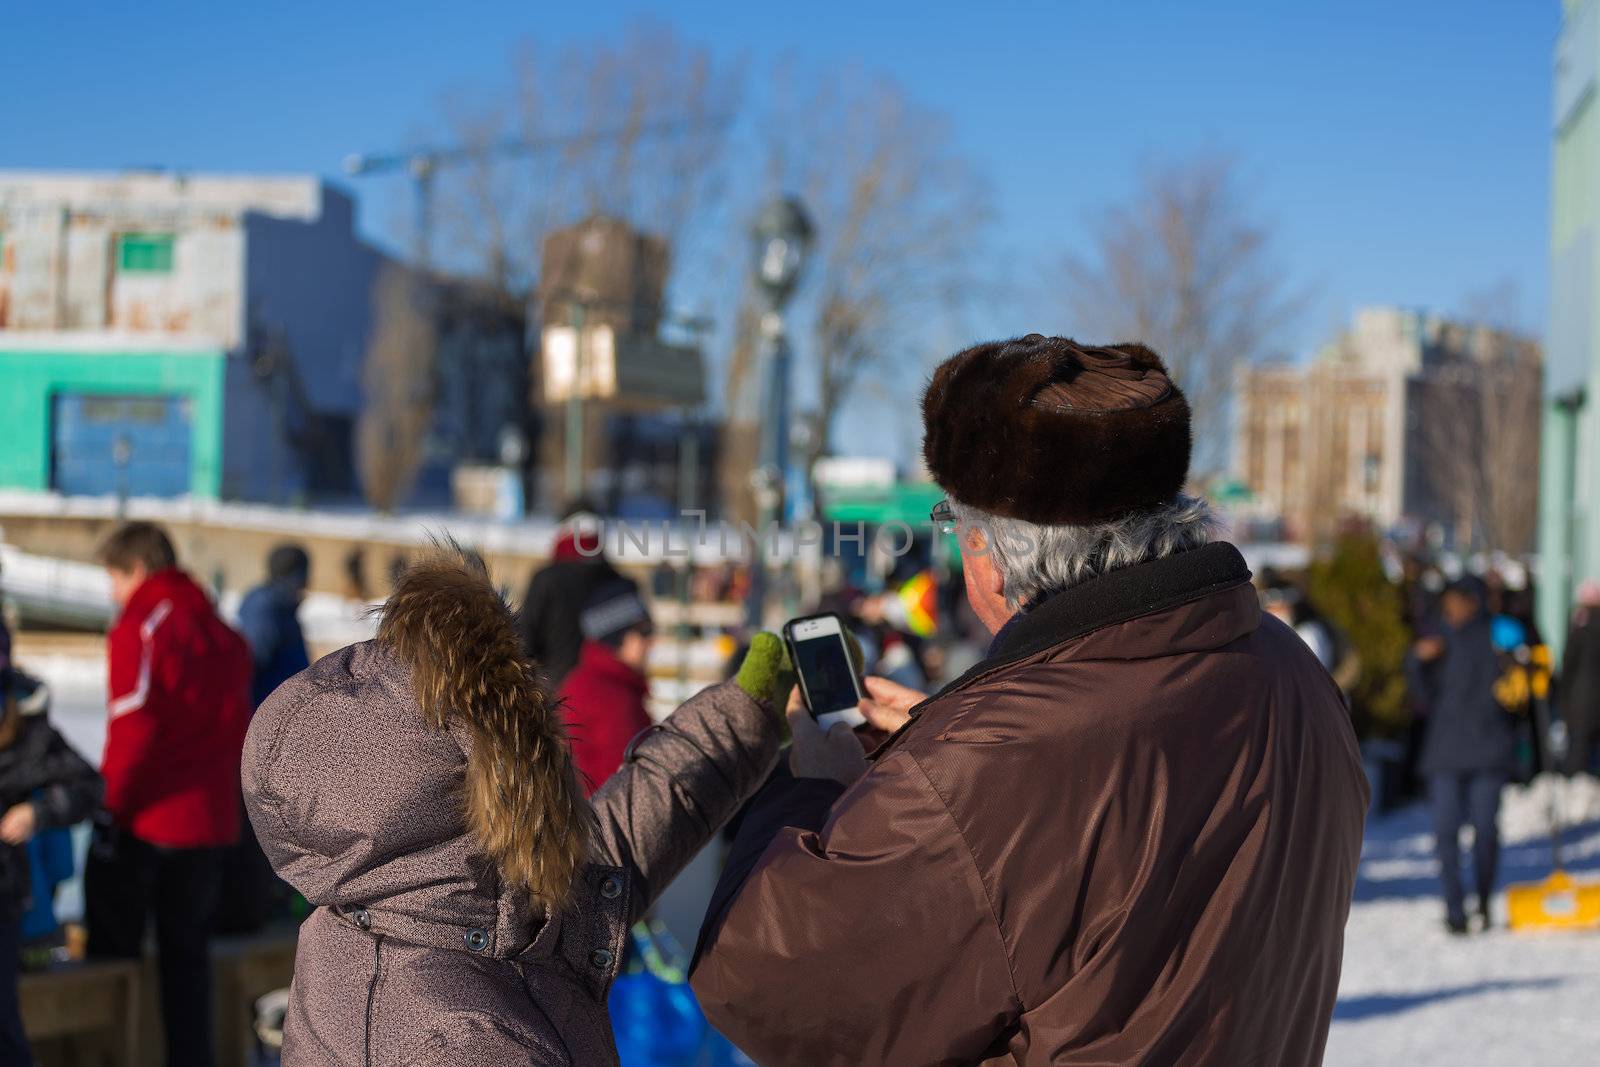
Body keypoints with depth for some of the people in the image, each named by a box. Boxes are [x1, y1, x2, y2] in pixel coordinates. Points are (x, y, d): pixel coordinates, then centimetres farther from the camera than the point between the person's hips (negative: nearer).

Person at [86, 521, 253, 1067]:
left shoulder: (141, 627, -11)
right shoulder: (224, 634, 11)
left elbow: (135, 726, -19)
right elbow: (238, 726, 14)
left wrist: (111, 800, -13)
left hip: (141, 818, -6)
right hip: (208, 818, 6)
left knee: (114, 948, 5)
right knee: (187, 953, 13)